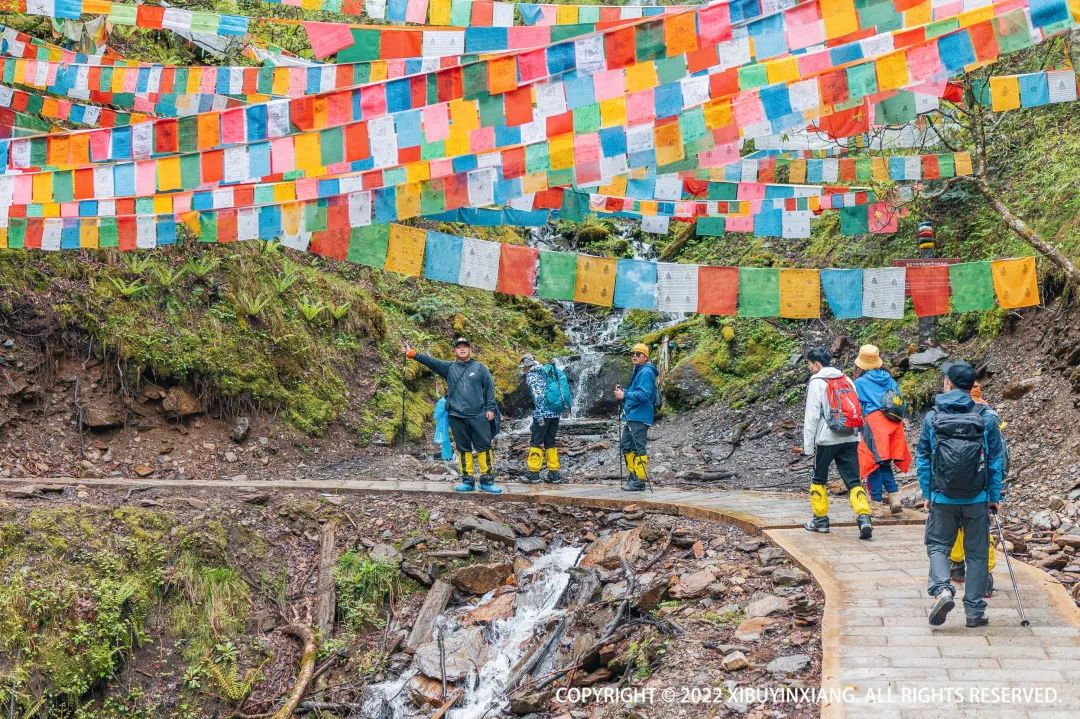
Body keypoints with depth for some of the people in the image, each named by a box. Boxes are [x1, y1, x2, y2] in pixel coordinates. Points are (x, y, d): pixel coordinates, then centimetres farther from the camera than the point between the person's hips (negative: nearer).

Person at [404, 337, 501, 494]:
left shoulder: (480, 368, 6)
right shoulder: (449, 368, 10)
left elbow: (490, 388, 5)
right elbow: (430, 361, 0)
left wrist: (490, 409, -3)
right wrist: (413, 354, -11)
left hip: (479, 416, -2)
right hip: (457, 417, 2)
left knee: (484, 447, -3)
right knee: (463, 449, 7)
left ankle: (487, 481, 3)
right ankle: (467, 481, 14)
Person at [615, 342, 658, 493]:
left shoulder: (646, 372, -13)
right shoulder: (638, 372, 20)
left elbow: (644, 394, -23)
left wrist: (625, 395, -17)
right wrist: (622, 392, 10)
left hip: (639, 417, -11)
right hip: (631, 417, 11)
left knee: (639, 449, -7)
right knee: (625, 446, 15)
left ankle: (640, 481, -4)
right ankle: (633, 476, 24)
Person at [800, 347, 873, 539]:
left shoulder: (817, 382, -6)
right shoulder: (847, 380, 12)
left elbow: (811, 417, -8)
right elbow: (857, 410, 14)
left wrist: (808, 446, -4)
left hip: (827, 439, -4)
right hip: (850, 439, 5)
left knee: (819, 480, 14)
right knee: (853, 481, 1)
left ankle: (820, 519, 19)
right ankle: (864, 517, -16)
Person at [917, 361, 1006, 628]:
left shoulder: (932, 418, -3)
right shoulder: (987, 418, -4)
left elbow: (922, 459, 2)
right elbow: (997, 461, 0)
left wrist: (927, 494, 11)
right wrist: (995, 496, 7)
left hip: (942, 498, 0)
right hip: (978, 499, 0)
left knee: (937, 546, 13)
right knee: (977, 553, 10)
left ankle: (941, 589, -11)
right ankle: (975, 611, 12)